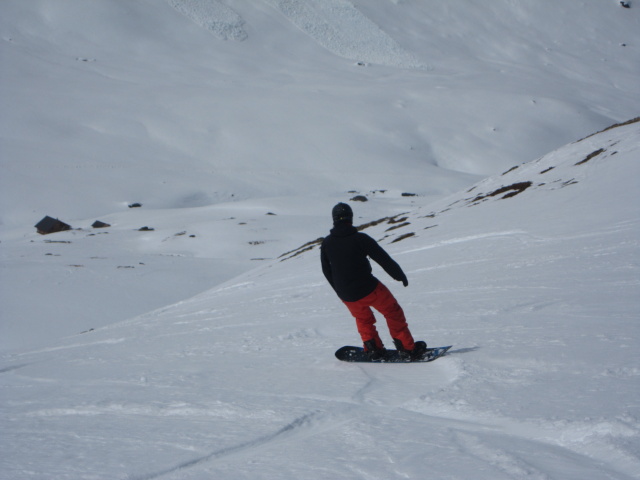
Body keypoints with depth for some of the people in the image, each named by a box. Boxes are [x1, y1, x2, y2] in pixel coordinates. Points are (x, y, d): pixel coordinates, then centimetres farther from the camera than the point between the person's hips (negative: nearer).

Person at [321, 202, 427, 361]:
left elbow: (327, 272, 8)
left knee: (363, 318, 30)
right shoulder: (360, 238, -14)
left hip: (346, 296, 4)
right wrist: (400, 275, 7)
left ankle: (374, 350, 28)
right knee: (393, 312, 14)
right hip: (367, 288, -4)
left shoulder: (326, 243, -2)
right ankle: (408, 349, 14)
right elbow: (384, 259, -9)